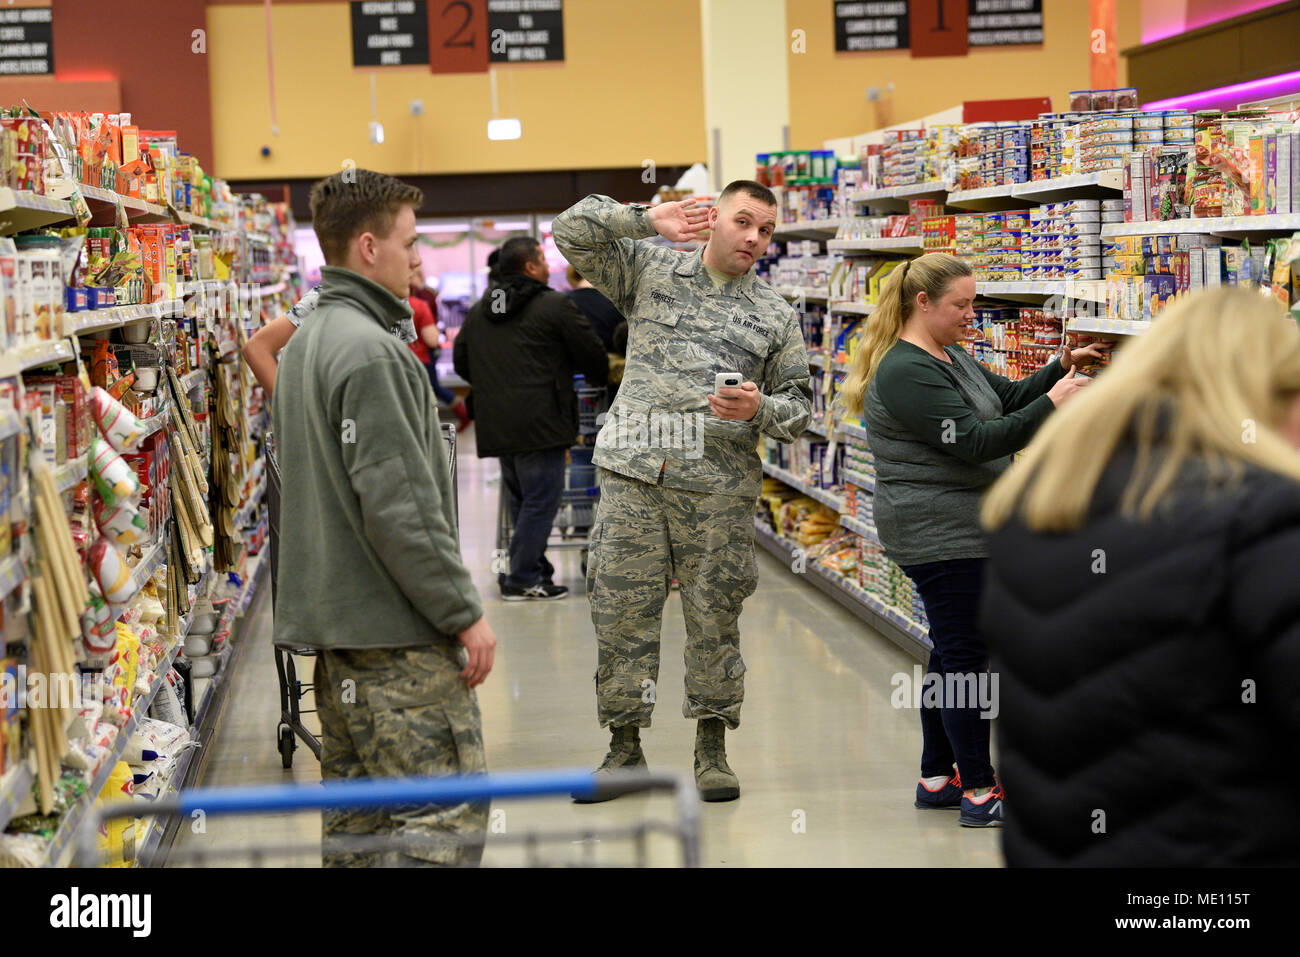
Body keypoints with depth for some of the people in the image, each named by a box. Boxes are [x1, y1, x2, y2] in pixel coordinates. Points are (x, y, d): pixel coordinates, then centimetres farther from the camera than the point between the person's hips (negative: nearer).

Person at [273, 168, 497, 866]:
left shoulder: (304, 343, 16)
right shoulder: (369, 350, -17)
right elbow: (400, 505, -22)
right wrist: (464, 613, -15)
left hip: (332, 620, 10)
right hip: (395, 633, -10)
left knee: (355, 820, 14)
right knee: (447, 817, -10)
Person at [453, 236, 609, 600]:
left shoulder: (478, 312, 13)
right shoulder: (556, 306, -7)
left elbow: (461, 363, 20)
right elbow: (593, 358, -3)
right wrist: (601, 379, 18)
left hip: (496, 428, 7)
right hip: (540, 423, -7)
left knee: (521, 500, 16)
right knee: (540, 501, -2)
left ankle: (537, 571, 20)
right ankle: (522, 579, -3)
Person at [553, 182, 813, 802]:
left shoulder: (777, 317, 12)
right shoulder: (650, 270, 10)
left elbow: (798, 406, 12)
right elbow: (573, 230, 3)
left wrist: (759, 410, -9)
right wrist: (648, 220, -5)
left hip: (720, 485, 1)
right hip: (634, 473, 0)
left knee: (714, 616, 3)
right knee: (622, 611, 1)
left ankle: (712, 750, 15)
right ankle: (624, 747, 13)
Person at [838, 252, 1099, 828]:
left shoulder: (948, 357, 14)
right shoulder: (907, 373, -19)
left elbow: (1006, 399, 19)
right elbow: (975, 441, -24)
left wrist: (1060, 370, 4)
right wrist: (1051, 404, -24)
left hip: (965, 531, 11)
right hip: (941, 536, -11)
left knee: (951, 652, 14)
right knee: (965, 656, -7)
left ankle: (936, 778, 22)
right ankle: (979, 792, -3)